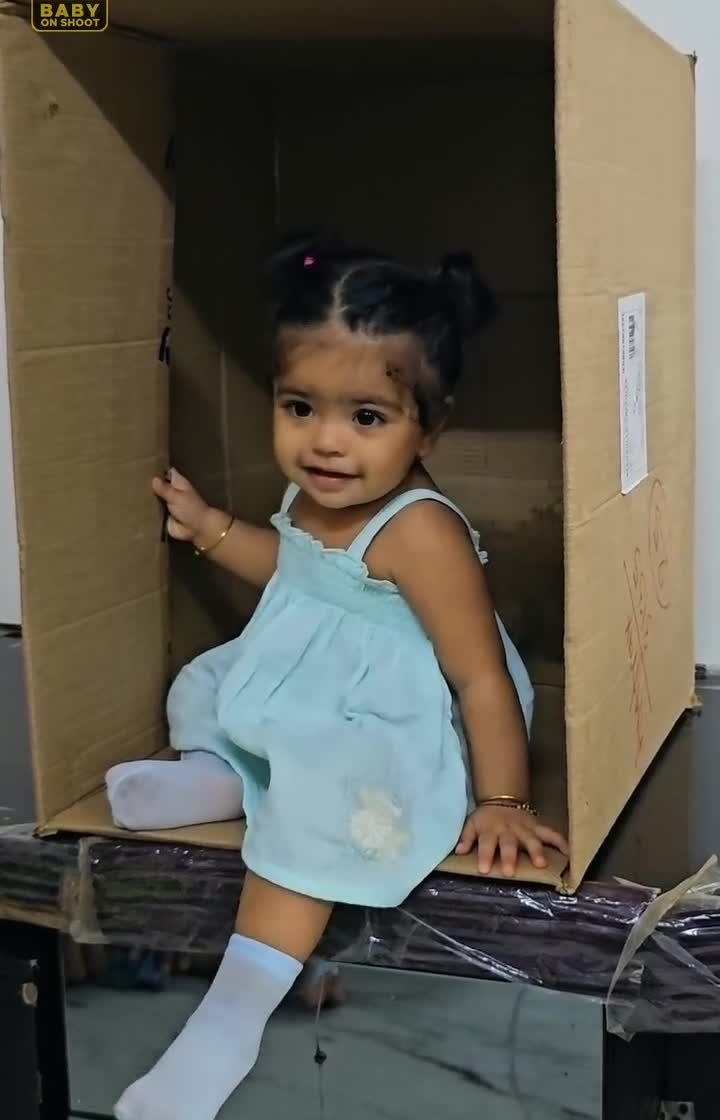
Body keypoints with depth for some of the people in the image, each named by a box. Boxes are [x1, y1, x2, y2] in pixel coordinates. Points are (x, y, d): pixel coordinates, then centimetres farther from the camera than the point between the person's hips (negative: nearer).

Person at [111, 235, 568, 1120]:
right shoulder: (312, 498, -4)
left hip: (382, 733, -9)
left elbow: (482, 675, -26)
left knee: (317, 803, -31)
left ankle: (235, 1011, -26)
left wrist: (501, 801, -22)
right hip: (300, 698, 9)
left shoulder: (418, 531, -30)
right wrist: (210, 530, 13)